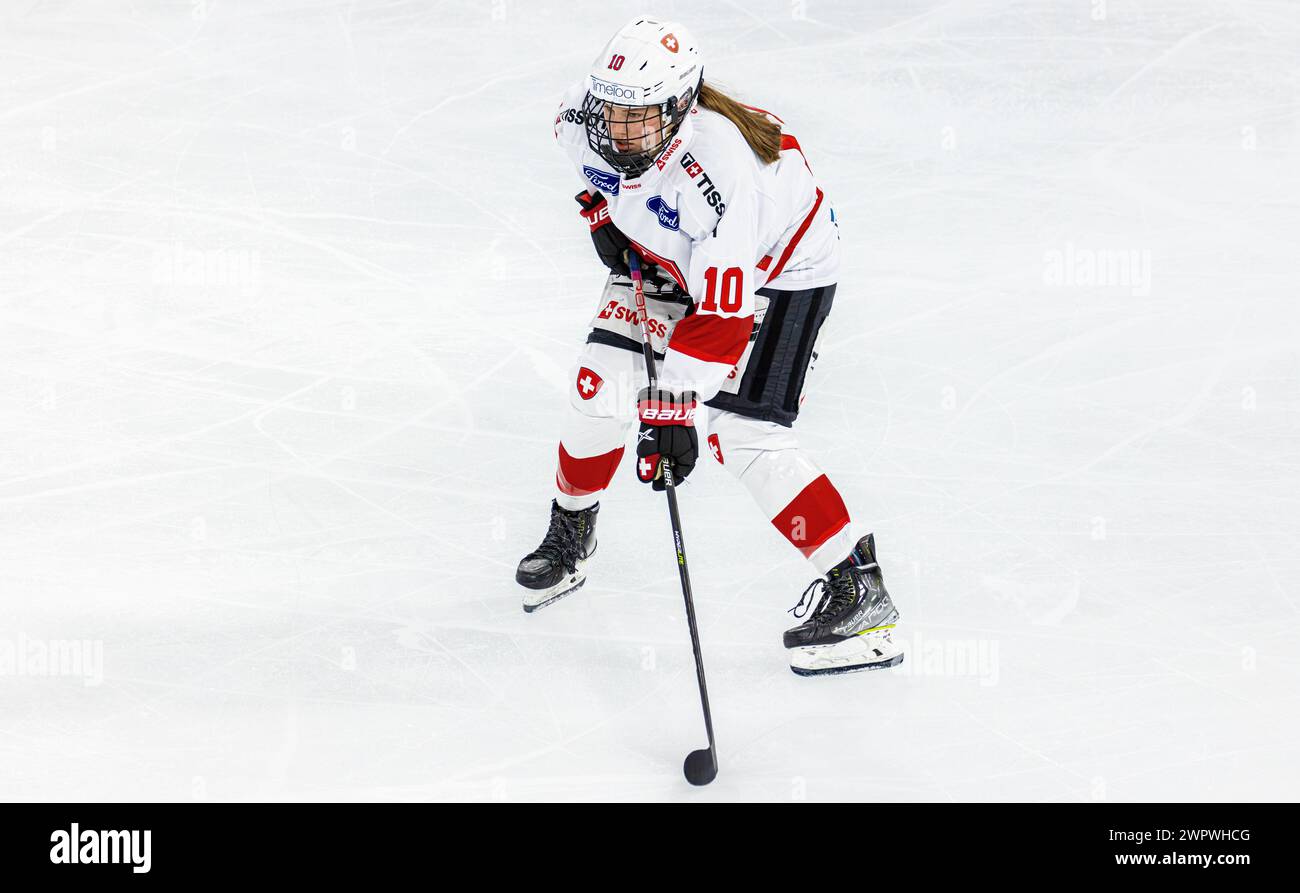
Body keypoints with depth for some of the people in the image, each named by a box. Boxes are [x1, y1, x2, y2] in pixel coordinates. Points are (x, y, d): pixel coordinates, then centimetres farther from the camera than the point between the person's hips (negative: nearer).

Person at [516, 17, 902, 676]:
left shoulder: (717, 173, -42)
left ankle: (857, 592, -13)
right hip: (665, 253, 7)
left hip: (778, 268, -6)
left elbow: (721, 315, -39)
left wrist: (670, 411, -39)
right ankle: (571, 532, 23)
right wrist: (602, 210, 1)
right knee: (602, 386, -4)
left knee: (742, 433, -18)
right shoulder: (585, 116, -23)